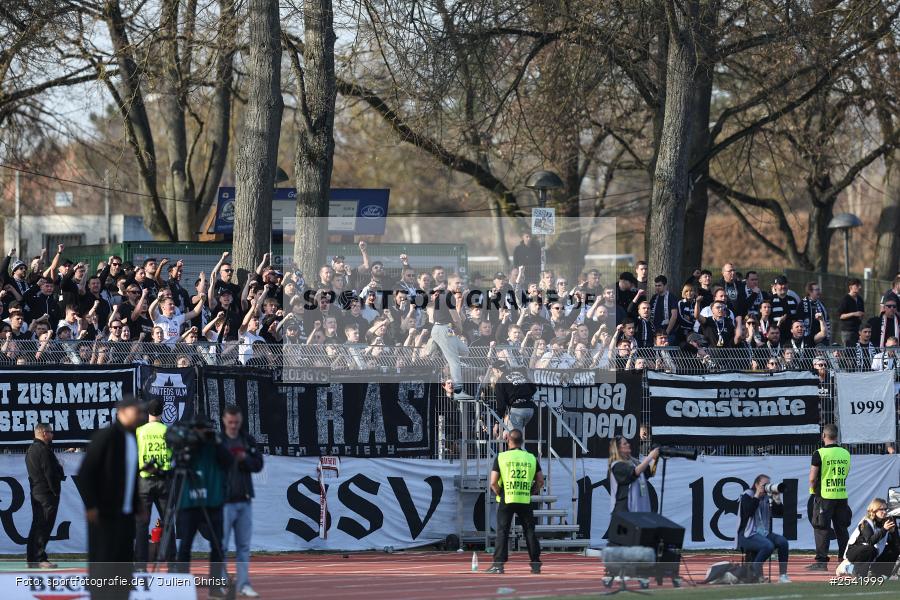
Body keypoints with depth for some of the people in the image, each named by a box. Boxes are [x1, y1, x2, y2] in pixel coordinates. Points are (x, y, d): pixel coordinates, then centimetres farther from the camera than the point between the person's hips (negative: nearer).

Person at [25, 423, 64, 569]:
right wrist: (56, 491, -12)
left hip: (35, 492, 10)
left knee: (37, 525, 13)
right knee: (44, 526, -9)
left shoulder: (30, 450, 15)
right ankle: (39, 558, -11)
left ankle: (31, 558, 15)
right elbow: (50, 473, -18)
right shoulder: (44, 450, -15)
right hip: (46, 493, -10)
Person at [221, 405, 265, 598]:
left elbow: (258, 464, 8)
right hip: (224, 500, -5)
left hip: (244, 500, 5)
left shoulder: (248, 440, 11)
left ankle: (243, 583, 12)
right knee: (221, 544, -4)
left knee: (244, 545, 8)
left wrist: (246, 459, -10)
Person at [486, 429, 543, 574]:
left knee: (502, 531, 1)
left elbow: (493, 482, -7)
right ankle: (535, 564, 10)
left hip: (506, 500, -2)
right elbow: (540, 481, 6)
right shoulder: (531, 458, 5)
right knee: (530, 532, 9)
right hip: (525, 500, 2)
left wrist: (499, 493, 8)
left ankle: (498, 564, -5)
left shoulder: (501, 457, -2)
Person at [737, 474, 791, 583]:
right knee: (768, 545, -32)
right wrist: (757, 496, -18)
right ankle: (757, 577, -19)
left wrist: (777, 500, -7)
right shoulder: (747, 496, -3)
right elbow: (748, 512, -21)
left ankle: (783, 575, -16)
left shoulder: (768, 498, 13)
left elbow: (780, 513, 9)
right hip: (747, 535, -6)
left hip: (764, 533, 6)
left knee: (783, 541, -19)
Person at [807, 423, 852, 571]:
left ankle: (821, 561, -3)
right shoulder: (845, 453, 5)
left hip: (824, 497, -5)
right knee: (842, 529, 11)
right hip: (842, 495, 5)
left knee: (821, 529, 0)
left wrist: (813, 489, 7)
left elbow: (812, 478, -11)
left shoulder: (820, 453, -12)